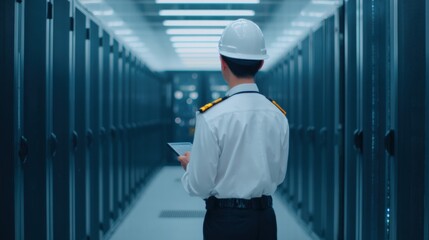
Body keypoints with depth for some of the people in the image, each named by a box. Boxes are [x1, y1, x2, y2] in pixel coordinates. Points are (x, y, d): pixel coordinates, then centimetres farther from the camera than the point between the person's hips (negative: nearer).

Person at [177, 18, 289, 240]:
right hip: (265, 220, 5)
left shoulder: (212, 116, -17)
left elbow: (199, 186, -13)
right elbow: (278, 176, 10)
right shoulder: (278, 115, -2)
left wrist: (189, 165, 7)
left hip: (226, 221, -4)